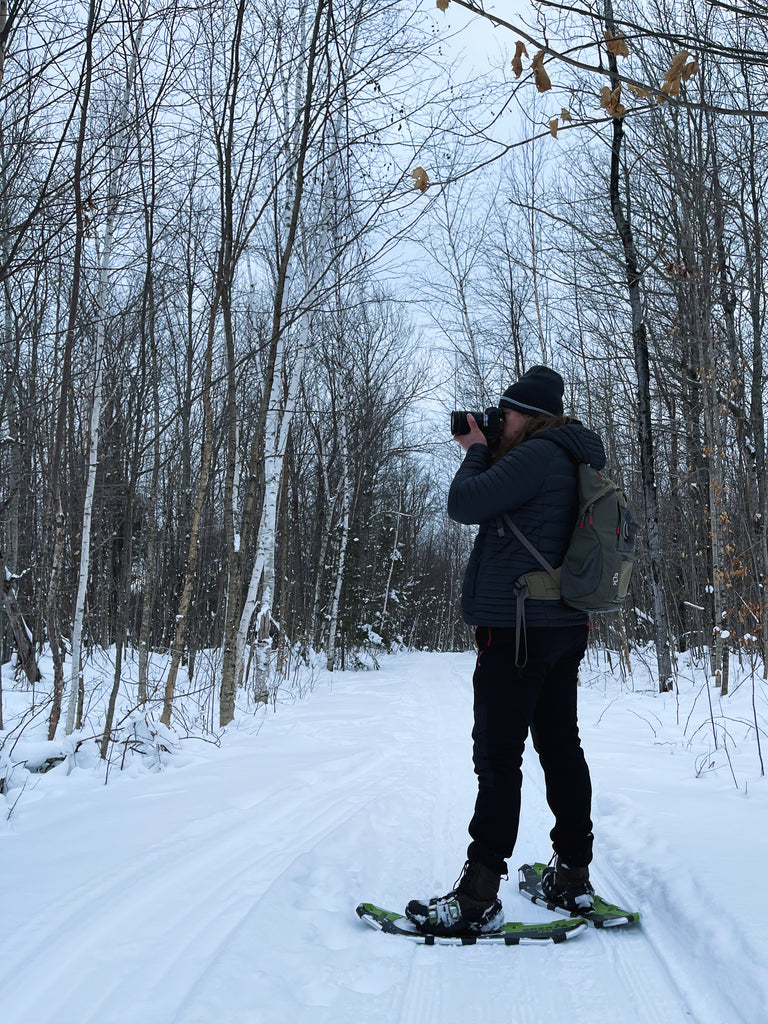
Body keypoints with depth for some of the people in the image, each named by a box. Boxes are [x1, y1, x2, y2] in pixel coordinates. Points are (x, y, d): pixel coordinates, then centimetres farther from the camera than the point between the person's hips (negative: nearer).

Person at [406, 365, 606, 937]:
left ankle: (478, 897, -6)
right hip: (564, 626, 10)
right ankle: (573, 878, 21)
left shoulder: (537, 455, -14)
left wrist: (476, 452, 2)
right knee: (562, 749, 13)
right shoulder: (574, 463, 17)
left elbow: (464, 505, -15)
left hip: (517, 627, -10)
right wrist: (484, 455, 14)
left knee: (498, 757, -8)